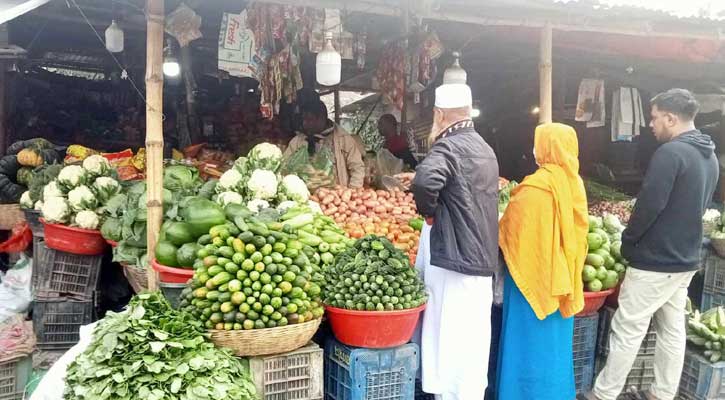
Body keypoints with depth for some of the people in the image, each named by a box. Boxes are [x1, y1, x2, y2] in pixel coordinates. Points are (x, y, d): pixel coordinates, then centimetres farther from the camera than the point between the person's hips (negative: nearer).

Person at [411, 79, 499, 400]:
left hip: (453, 259, -8)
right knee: (471, 342, 15)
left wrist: (428, 210, -16)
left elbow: (424, 182, -34)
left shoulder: (448, 147, -14)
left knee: (450, 343, 0)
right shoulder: (485, 149, 14)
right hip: (481, 257, 8)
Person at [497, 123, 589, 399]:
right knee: (555, 339, 17)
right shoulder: (573, 183, 2)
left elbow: (510, 229, -10)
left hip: (533, 272, -7)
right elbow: (577, 231, 11)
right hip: (560, 274, 7)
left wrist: (498, 241, 9)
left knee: (530, 340, 4)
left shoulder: (536, 186, -19)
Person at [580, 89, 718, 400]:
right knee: (672, 330, 16)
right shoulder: (710, 156, 10)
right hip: (685, 260, 9)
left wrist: (627, 240, -7)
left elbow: (649, 204, -22)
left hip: (655, 261, -9)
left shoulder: (670, 152, -20)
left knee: (627, 331, 1)